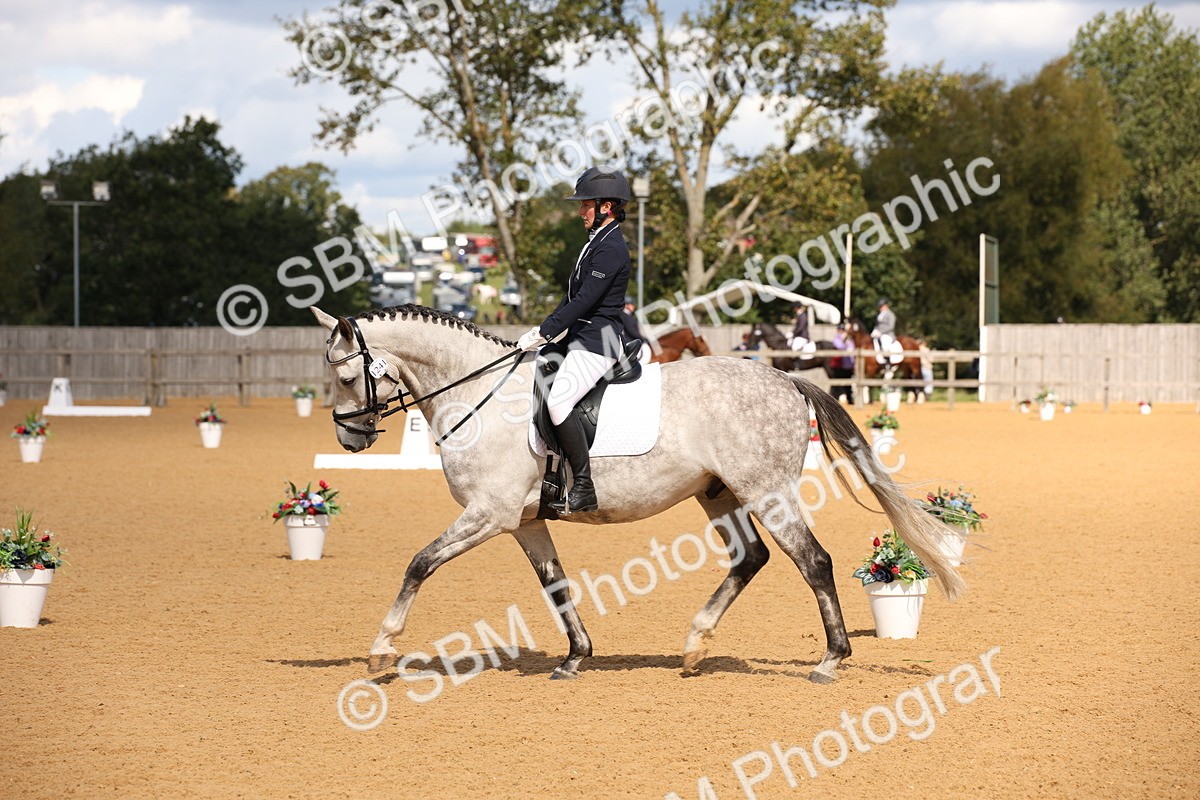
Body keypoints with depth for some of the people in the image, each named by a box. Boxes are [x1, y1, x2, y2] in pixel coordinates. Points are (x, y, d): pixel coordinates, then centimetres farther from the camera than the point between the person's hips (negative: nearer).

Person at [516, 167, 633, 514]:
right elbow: (574, 295, 20)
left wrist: (545, 333, -20)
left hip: (598, 340, -11)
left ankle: (583, 489, -25)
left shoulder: (611, 248, -16)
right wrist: (543, 329, 11)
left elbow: (585, 300, -22)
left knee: (559, 400, -28)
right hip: (579, 336, 11)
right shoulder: (598, 241, 16)